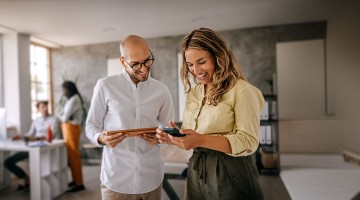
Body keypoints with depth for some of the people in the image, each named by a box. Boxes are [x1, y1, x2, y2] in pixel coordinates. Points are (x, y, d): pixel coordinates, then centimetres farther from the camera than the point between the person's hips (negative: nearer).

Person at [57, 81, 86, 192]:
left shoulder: (74, 99, -14)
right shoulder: (71, 99, 17)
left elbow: (65, 118, -17)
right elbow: (64, 115, 14)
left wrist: (60, 116, 3)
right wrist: (62, 116, -6)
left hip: (72, 129, -9)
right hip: (69, 129, 9)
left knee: (74, 155, -6)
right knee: (71, 155, 13)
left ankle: (79, 184, 1)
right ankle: (75, 180, 23)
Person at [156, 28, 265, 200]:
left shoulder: (241, 90, -12)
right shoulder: (193, 93, 8)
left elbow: (249, 142, -18)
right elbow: (191, 139, 12)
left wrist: (202, 140, -28)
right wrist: (174, 138, -10)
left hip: (230, 176, -6)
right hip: (196, 174, 6)